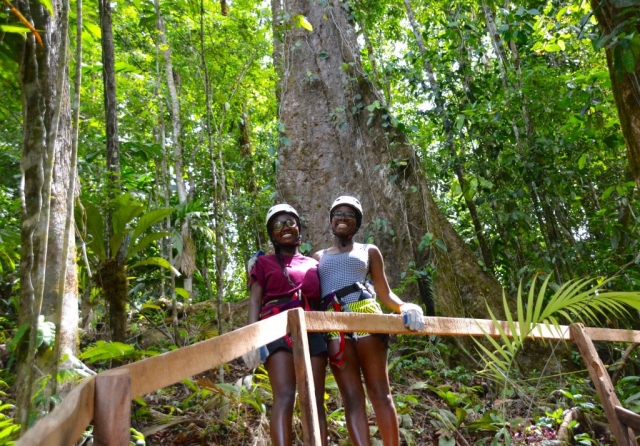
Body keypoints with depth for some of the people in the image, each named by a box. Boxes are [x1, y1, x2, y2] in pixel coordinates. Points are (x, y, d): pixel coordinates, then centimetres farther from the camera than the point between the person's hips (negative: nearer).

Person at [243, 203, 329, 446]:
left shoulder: (313, 264, 25)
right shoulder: (264, 262, 17)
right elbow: (255, 301, 6)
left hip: (312, 332, 3)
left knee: (316, 400, -4)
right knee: (284, 396, -18)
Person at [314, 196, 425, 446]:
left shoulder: (369, 251, 19)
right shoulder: (318, 257, 24)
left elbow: (385, 294, 10)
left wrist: (405, 307, -9)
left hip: (365, 314, -1)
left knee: (379, 391, -4)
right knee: (351, 397, -5)